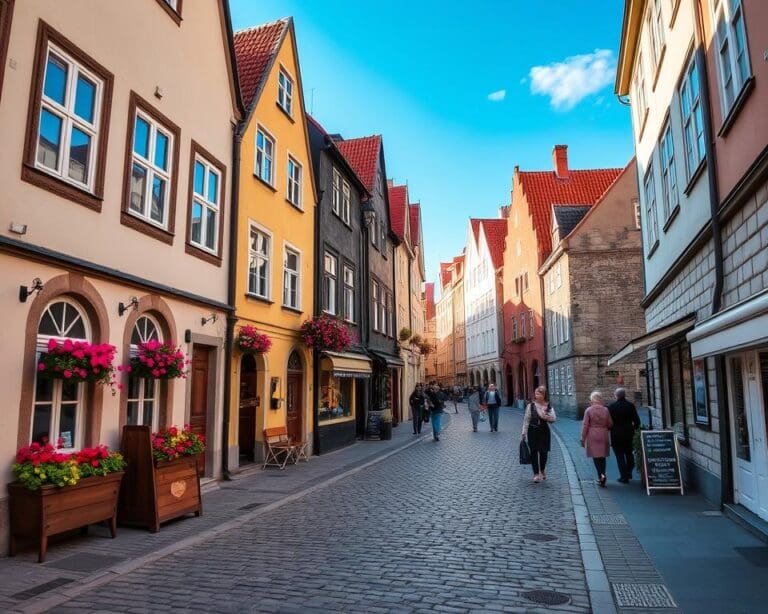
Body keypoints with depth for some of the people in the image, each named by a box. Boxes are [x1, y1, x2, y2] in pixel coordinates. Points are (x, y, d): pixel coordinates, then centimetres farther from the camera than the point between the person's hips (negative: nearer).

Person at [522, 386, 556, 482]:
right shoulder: (530, 406, -2)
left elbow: (554, 418, -1)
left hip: (544, 431, 1)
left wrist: (546, 416, -21)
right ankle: (536, 473, 12)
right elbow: (526, 420, -1)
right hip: (533, 431, -1)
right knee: (534, 452, 1)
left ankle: (542, 470, 28)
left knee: (544, 452, 1)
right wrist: (524, 432, -4)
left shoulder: (549, 406, 3)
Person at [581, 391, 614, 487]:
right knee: (602, 456, 13)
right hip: (603, 435, 3)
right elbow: (610, 424, 4)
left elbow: (585, 425, -7)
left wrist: (583, 439, -1)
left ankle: (601, 475, -15)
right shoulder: (605, 410, -1)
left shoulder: (588, 410, -8)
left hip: (592, 436, -3)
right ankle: (602, 475, 16)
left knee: (595, 456, 2)